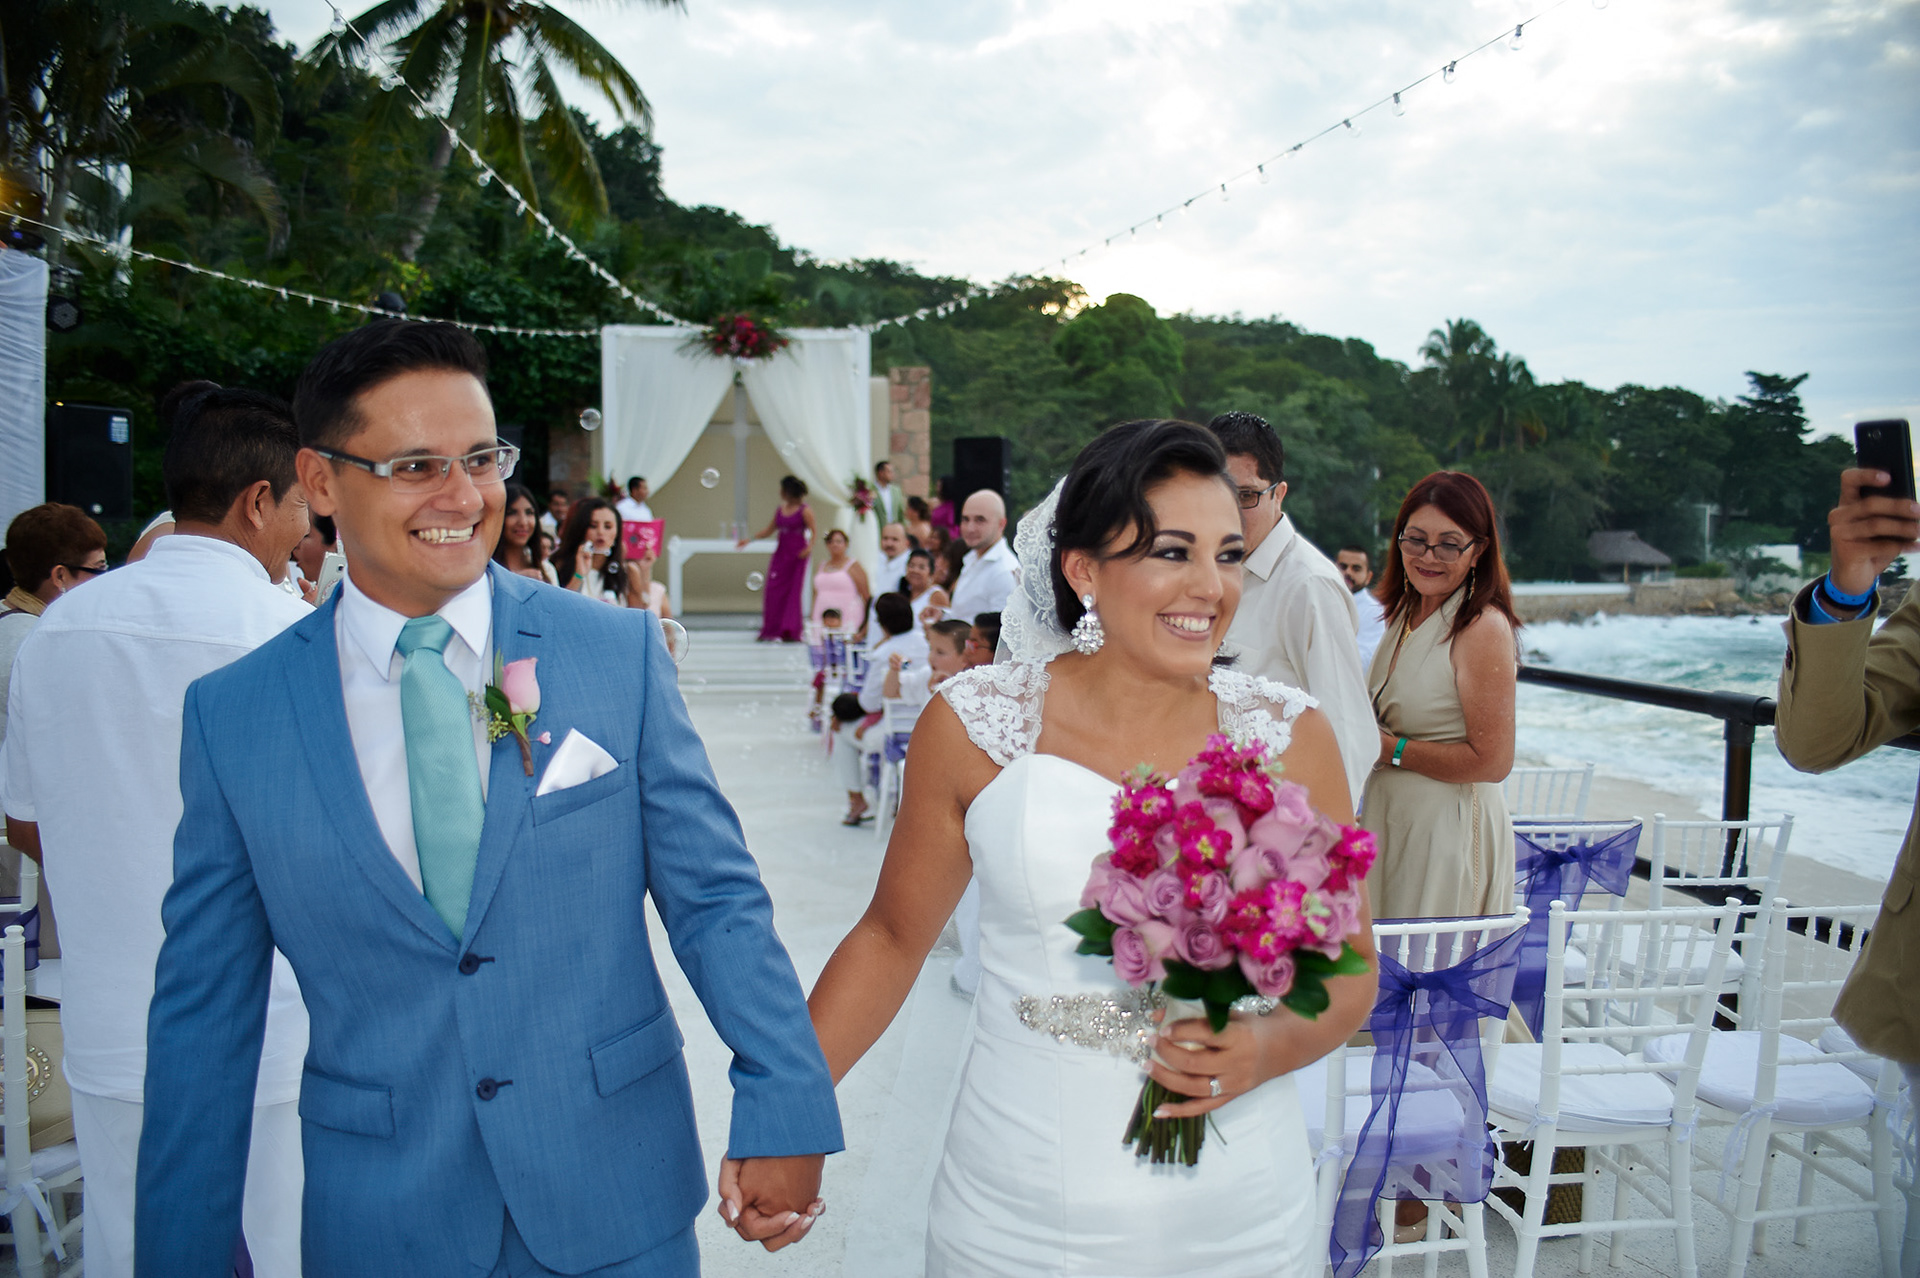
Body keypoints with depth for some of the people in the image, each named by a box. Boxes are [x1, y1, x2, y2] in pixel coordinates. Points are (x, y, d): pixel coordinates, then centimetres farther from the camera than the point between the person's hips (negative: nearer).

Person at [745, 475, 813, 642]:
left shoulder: (805, 511, -5)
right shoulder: (780, 510, 12)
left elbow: (813, 532, -7)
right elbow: (768, 531, 16)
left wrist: (809, 547, -25)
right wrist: (749, 539, 9)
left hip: (797, 555, -5)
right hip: (781, 553, 5)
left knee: (792, 592, -3)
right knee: (773, 592, -1)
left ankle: (789, 632, 3)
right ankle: (771, 631, 4)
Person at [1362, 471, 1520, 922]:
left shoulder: (1484, 628, -16)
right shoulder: (1405, 614, 9)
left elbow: (1491, 761, -19)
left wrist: (1390, 749, -14)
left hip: (1450, 830, -8)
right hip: (1391, 824, 8)